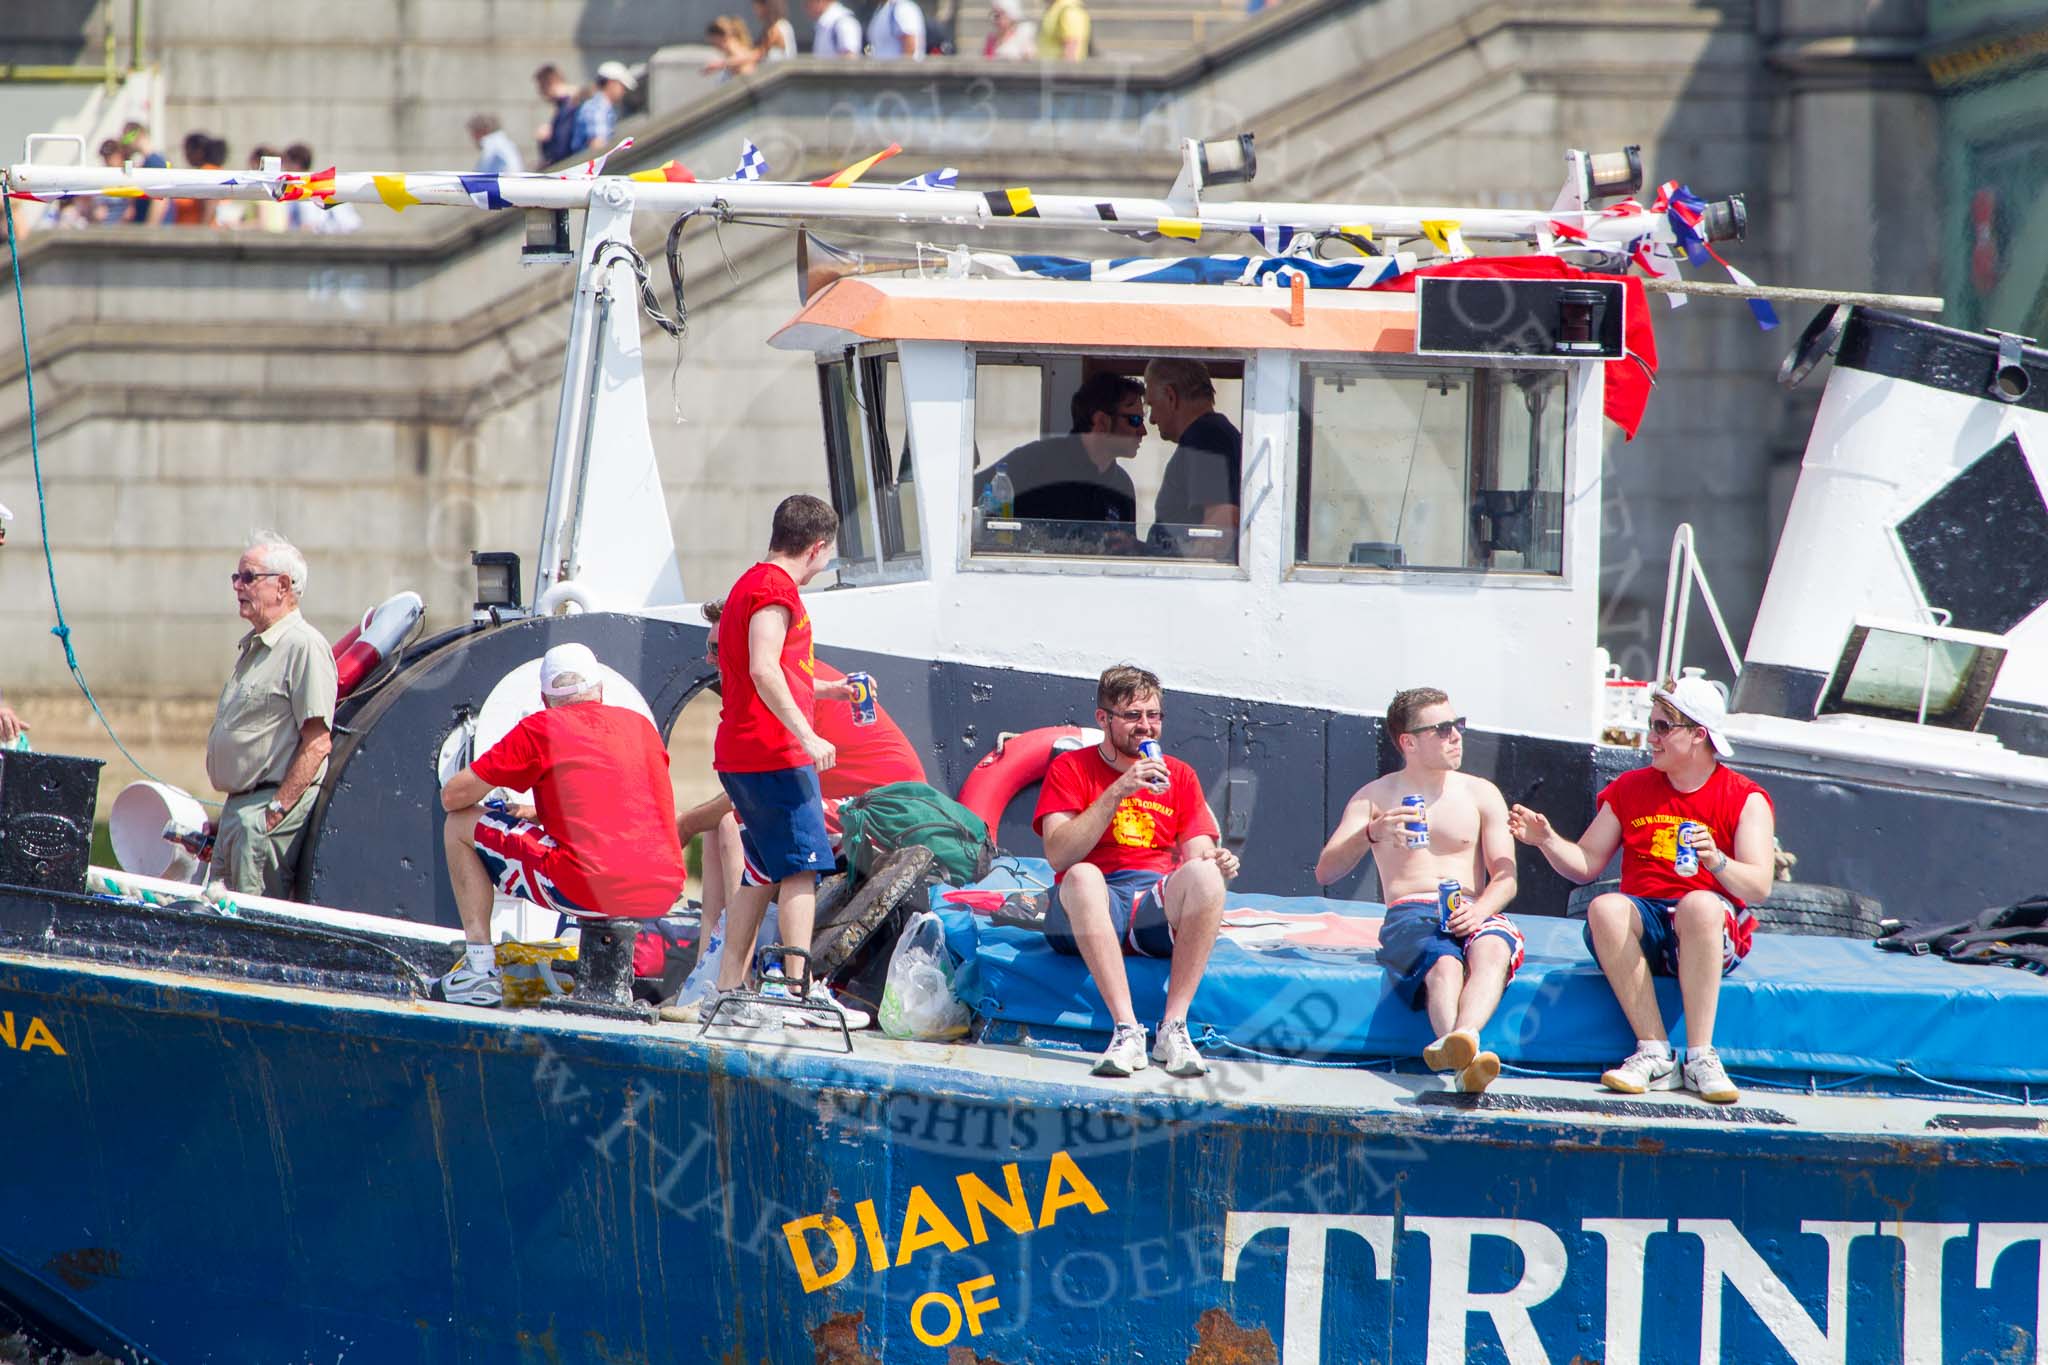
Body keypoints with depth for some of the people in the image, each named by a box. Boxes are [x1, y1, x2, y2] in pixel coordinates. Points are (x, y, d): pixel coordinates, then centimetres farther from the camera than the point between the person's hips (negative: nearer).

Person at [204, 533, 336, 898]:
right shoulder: (252, 647, 20)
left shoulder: (304, 646, -12)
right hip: (237, 807, 10)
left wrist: (277, 810, -21)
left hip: (271, 808, -10)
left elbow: (318, 743, -18)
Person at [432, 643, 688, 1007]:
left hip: (587, 892, -6)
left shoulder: (541, 728, 4)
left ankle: (480, 970, 4)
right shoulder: (641, 726, 18)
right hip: (663, 892, 6)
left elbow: (453, 797, 8)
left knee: (460, 828, 12)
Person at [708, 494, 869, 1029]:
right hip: (773, 754, -10)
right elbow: (763, 670, -23)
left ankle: (729, 992, 9)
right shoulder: (776, 588, -11)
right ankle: (802, 991, -13)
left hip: (739, 754, 10)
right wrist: (807, 735, -27)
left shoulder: (751, 584, 22)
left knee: (762, 876, 11)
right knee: (801, 868, -9)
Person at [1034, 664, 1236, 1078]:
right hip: (1093, 907, -2)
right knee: (1083, 877, -37)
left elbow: (1197, 856, 9)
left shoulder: (1179, 776, 17)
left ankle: (1173, 1027, -33)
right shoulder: (1071, 769, 7)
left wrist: (1216, 863, -16)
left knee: (1204, 874, -30)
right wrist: (1118, 792, -13)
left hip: (1159, 909, 2)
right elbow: (1058, 855, -7)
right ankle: (1126, 1029, -43)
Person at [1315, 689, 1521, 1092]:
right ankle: (1467, 1059, -69)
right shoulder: (1374, 797, 14)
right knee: (1444, 964, -38)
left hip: (1472, 912, 2)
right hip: (1409, 914, -2)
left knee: (1492, 948, -38)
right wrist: (1371, 834, -18)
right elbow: (1324, 872, 3)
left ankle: (1459, 1040, -68)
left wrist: (1480, 909, -15)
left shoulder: (1481, 794, 19)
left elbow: (1505, 877, 9)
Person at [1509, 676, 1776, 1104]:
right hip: (1644, 924, 3)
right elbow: (1585, 864, 17)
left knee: (1700, 905, -38)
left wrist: (1716, 861, -25)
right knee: (1605, 908, -32)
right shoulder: (1630, 788, 16)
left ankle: (1700, 1058, -36)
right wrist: (1547, 840, -1)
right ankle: (1655, 1055, -34)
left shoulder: (1745, 799, 5)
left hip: (1718, 932, -3)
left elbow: (1758, 887, -6)